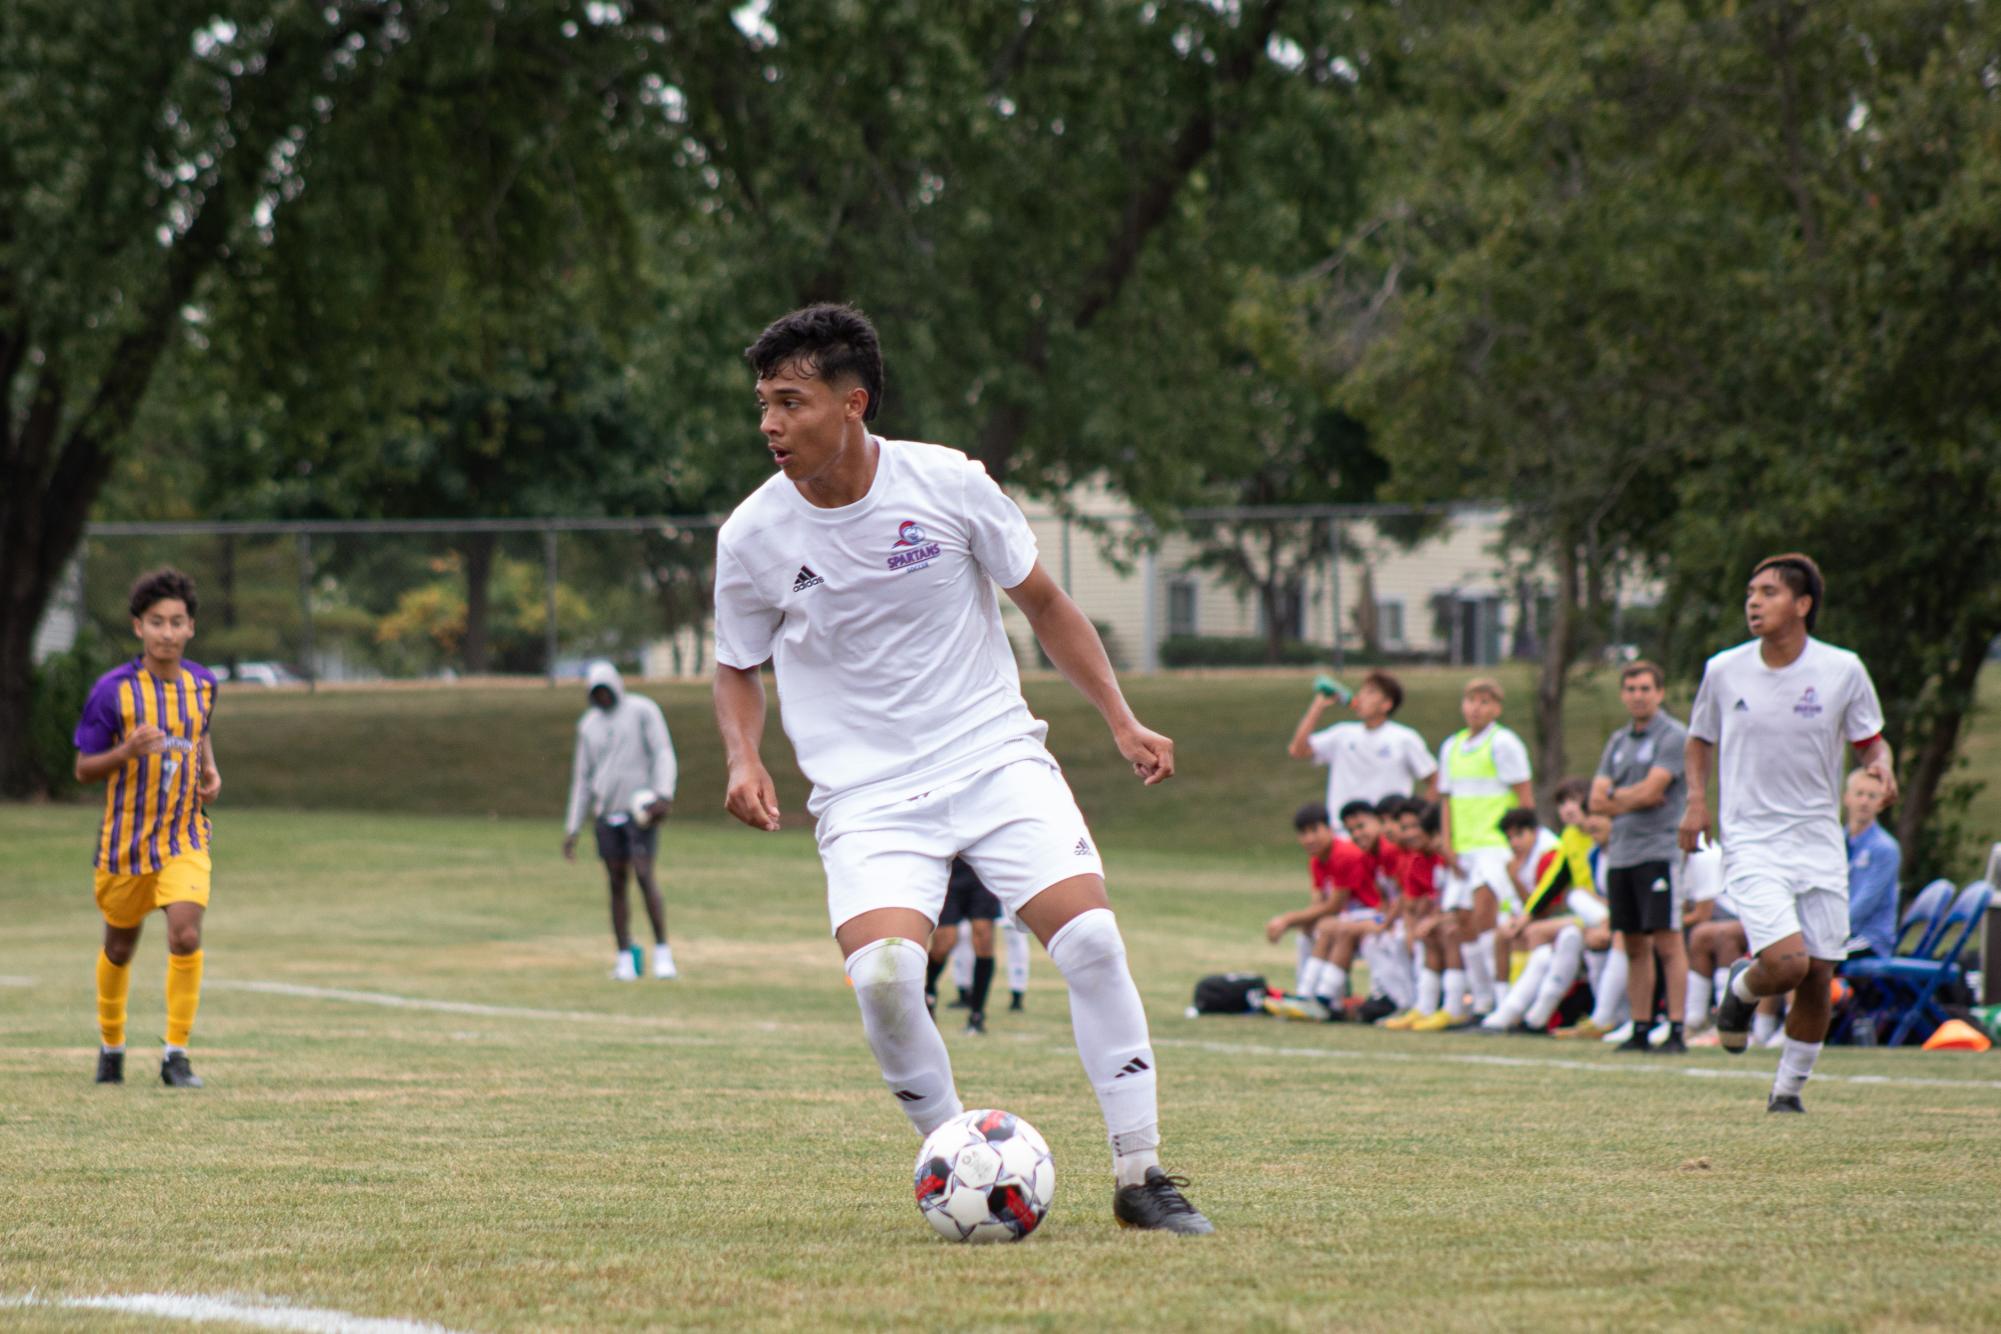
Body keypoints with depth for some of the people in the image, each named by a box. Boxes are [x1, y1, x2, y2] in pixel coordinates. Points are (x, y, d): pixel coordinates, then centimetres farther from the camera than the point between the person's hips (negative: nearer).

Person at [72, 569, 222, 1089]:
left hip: (185, 838, 1)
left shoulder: (202, 683, 1)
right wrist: (128, 751, -26)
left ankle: (176, 1055, -10)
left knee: (186, 935, -19)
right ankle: (111, 1045, 37)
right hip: (125, 840, -1)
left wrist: (210, 770, 4)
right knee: (119, 948, 14)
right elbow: (84, 769, -7)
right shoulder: (112, 690, -11)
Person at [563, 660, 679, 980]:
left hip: (640, 808, -4)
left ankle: (662, 951, -10)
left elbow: (663, 753, -6)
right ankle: (625, 957, 5)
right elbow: (582, 777, 18)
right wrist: (572, 828, 15)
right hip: (606, 811, 4)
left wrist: (664, 794, -22)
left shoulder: (642, 711, 2)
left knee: (644, 874, -15)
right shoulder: (588, 724, 15)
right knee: (617, 882, 1)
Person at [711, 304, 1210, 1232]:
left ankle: (1139, 1175, -2)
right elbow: (738, 669, 12)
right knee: (882, 972, -25)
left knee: (1090, 939, -16)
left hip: (994, 756, 1)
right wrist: (743, 761, -7)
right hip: (867, 794, -1)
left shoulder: (948, 484, -7)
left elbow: (1042, 603, 8)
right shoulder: (754, 536, -5)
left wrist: (1122, 721, 4)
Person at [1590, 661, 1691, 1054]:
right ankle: (1640, 1030, 11)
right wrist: (1634, 798, -6)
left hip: (1659, 850, -7)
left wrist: (1616, 795, 3)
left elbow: (1650, 790, -14)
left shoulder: (1673, 736, -5)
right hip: (1620, 854, 7)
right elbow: (1597, 800, 10)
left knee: (1667, 944, -9)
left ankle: (1676, 1031, -9)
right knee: (1635, 946, 8)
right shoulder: (1618, 741, 18)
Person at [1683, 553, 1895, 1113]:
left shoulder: (1843, 671, -3)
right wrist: (1696, 800, 1)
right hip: (1751, 842, -2)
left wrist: (1881, 766, -13)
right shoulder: (1724, 671, -1)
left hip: (1819, 841, 2)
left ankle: (1789, 1089, 21)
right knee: (1787, 962, -20)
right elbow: (1700, 738, 16)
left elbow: (1870, 740, 10)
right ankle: (1741, 987, 14)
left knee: (1818, 977, 1)